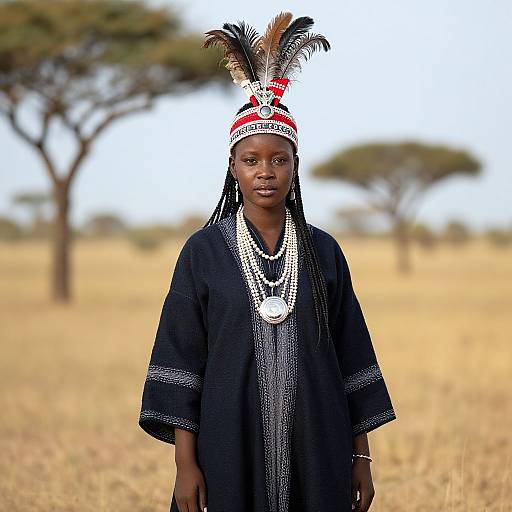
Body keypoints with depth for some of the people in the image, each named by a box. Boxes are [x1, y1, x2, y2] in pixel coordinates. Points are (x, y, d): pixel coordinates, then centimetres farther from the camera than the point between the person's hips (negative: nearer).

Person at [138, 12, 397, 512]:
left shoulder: (323, 250, 6)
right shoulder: (204, 250, -1)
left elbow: (351, 355, 7)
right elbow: (180, 358, -3)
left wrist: (361, 456, 4)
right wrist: (185, 462, -9)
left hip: (316, 451, 2)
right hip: (231, 446, -2)